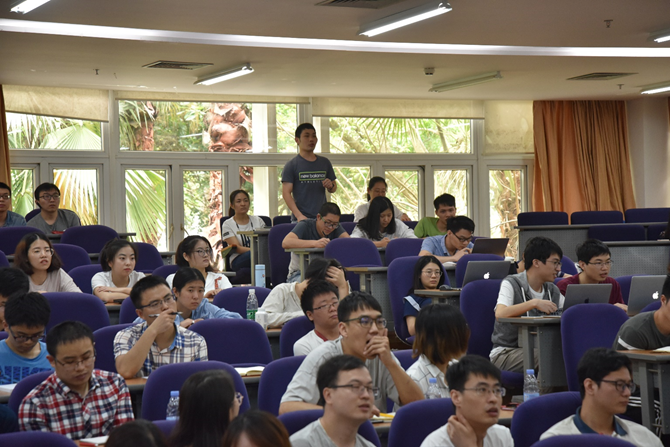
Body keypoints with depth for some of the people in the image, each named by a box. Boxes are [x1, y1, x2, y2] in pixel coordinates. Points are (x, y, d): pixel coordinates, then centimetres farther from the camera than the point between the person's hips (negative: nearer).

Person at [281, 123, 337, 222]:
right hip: (301, 219, -4)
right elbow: (286, 193, -6)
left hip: (322, 217, 4)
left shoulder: (325, 162, 15)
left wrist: (331, 186, -3)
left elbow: (333, 189, 22)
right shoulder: (291, 165, 0)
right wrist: (298, 215, -18)